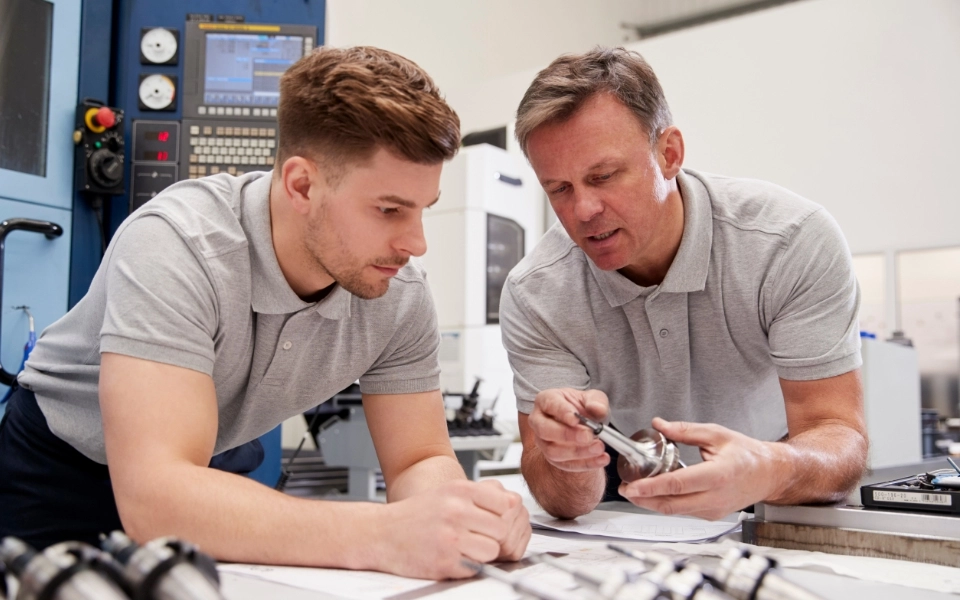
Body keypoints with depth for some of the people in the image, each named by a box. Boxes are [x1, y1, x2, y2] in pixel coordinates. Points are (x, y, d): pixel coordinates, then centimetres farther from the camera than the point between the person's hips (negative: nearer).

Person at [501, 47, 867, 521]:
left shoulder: (796, 241, -20)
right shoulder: (535, 297, -16)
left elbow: (839, 439, -19)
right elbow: (563, 501, -16)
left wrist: (773, 471, -40)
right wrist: (567, 463, -39)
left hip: (785, 518, 0)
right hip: (629, 526, 1)